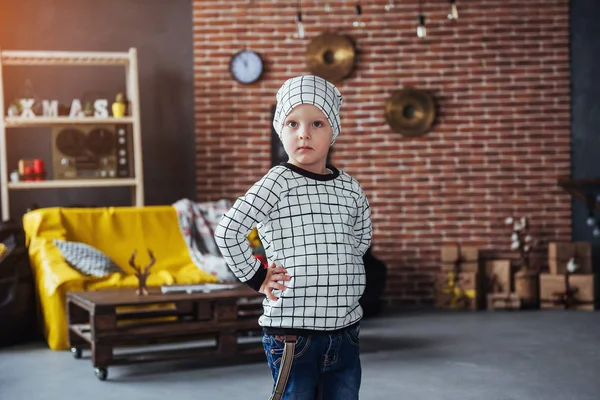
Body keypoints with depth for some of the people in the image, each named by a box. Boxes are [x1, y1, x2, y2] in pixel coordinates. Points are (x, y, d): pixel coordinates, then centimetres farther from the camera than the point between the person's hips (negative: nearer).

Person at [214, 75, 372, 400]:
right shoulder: (279, 181, -9)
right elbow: (228, 230, -17)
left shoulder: (350, 188, 7)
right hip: (293, 333, -5)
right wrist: (256, 278, -10)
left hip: (345, 331, 5)